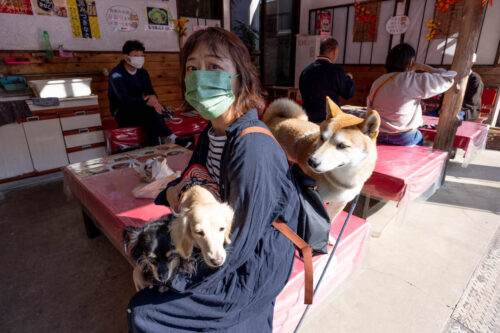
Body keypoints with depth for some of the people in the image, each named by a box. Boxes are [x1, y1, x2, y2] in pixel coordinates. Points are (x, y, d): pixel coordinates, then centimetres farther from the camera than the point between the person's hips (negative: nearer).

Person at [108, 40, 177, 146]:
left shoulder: (142, 72, 8)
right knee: (150, 109, -32)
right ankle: (171, 138, -29)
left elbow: (150, 92, -2)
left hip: (138, 110, 5)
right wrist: (147, 101, -40)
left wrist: (153, 98, -29)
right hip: (121, 113, -5)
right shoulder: (116, 74, -13)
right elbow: (124, 99, -26)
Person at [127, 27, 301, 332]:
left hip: (251, 272, -7)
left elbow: (234, 250, -27)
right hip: (226, 244, 8)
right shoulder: (213, 133, -3)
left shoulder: (254, 150, -31)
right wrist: (173, 193, -11)